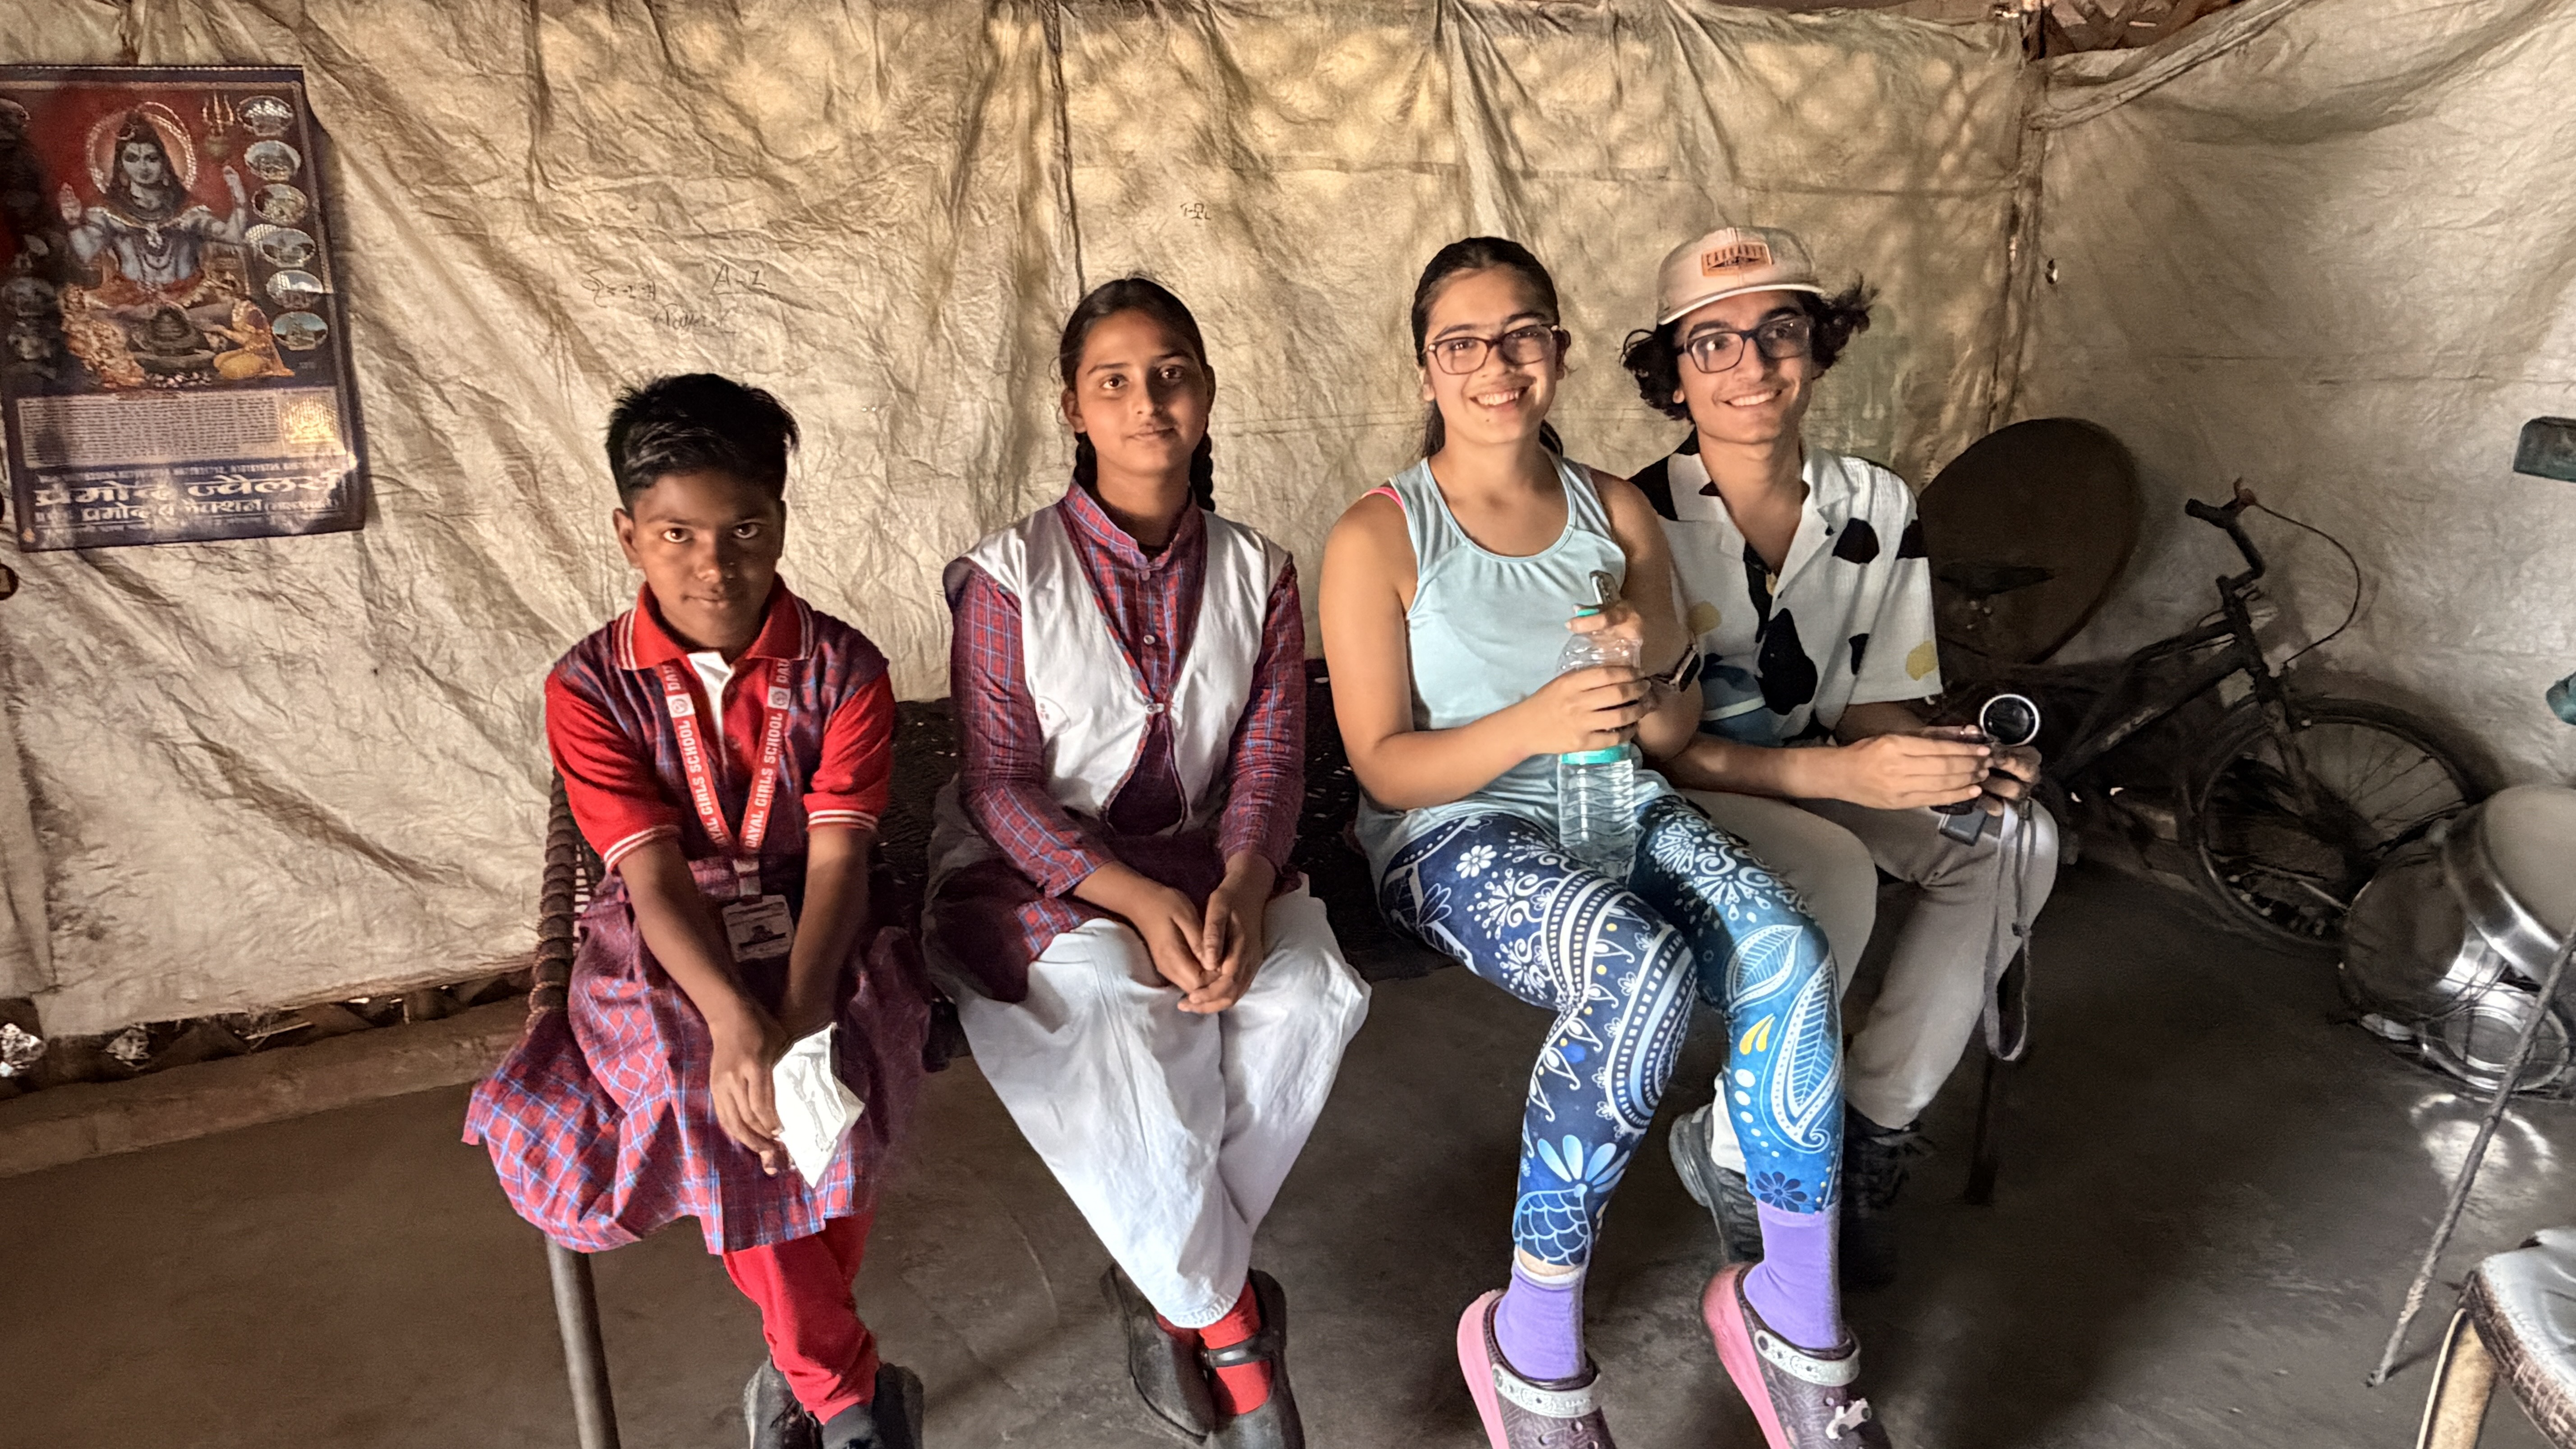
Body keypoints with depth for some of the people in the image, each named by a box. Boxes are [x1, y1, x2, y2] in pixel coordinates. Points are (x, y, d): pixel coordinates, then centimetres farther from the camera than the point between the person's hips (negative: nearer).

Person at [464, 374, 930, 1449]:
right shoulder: (591, 689, -5)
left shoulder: (842, 668, -6)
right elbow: (656, 878, -15)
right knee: (707, 1089, -28)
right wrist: (736, 1022, -33)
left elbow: (837, 859, -15)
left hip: (811, 938, 0)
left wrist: (793, 1018, -32)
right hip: (666, 954, 0)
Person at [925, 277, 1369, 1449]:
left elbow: (1271, 757, -1)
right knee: (1122, 1011, -34)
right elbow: (1001, 787, -10)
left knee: (1308, 990, -27)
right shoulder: (1011, 576, -5)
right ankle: (1233, 1328, -11)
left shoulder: (1257, 573, 6)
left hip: (1205, 866, 3)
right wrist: (1138, 900, -25)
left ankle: (1166, 1281, -6)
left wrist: (1243, 888, -22)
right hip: (1033, 875, -3)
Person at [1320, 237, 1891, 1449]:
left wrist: (1648, 693, -14)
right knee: (1644, 969, -34)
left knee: (1787, 953, -25)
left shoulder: (1615, 513, 11)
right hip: (1453, 837, -4)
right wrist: (1532, 724, -25)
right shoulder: (1378, 538, -2)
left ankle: (1796, 1316, -7)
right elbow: (1384, 765, -8)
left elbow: (1675, 730, 11)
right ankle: (1534, 1346, -17)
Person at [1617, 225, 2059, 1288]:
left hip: (1811, 777, 6)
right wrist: (1839, 774, -32)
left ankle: (1874, 1129, -4)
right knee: (1834, 872, -33)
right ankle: (1735, 1156, -10)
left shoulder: (1878, 510, -2)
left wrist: (1959, 762, -20)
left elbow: (1873, 704, 3)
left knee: (2017, 839, -14)